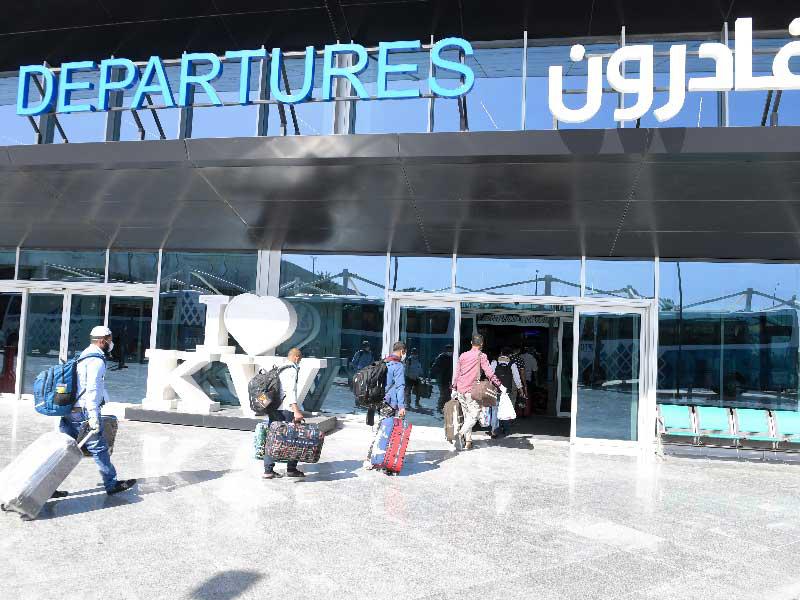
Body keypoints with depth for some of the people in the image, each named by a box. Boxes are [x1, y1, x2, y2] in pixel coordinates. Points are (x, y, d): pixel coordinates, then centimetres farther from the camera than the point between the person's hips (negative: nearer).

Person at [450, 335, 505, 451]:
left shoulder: (463, 356, 12)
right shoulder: (481, 356, -3)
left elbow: (456, 374, 15)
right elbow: (489, 372, -10)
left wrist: (454, 389, 22)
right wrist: (500, 385, -6)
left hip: (460, 390, 6)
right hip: (472, 390, -6)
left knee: (467, 416, 14)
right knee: (473, 416, -3)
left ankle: (468, 442, 11)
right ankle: (461, 434, -24)